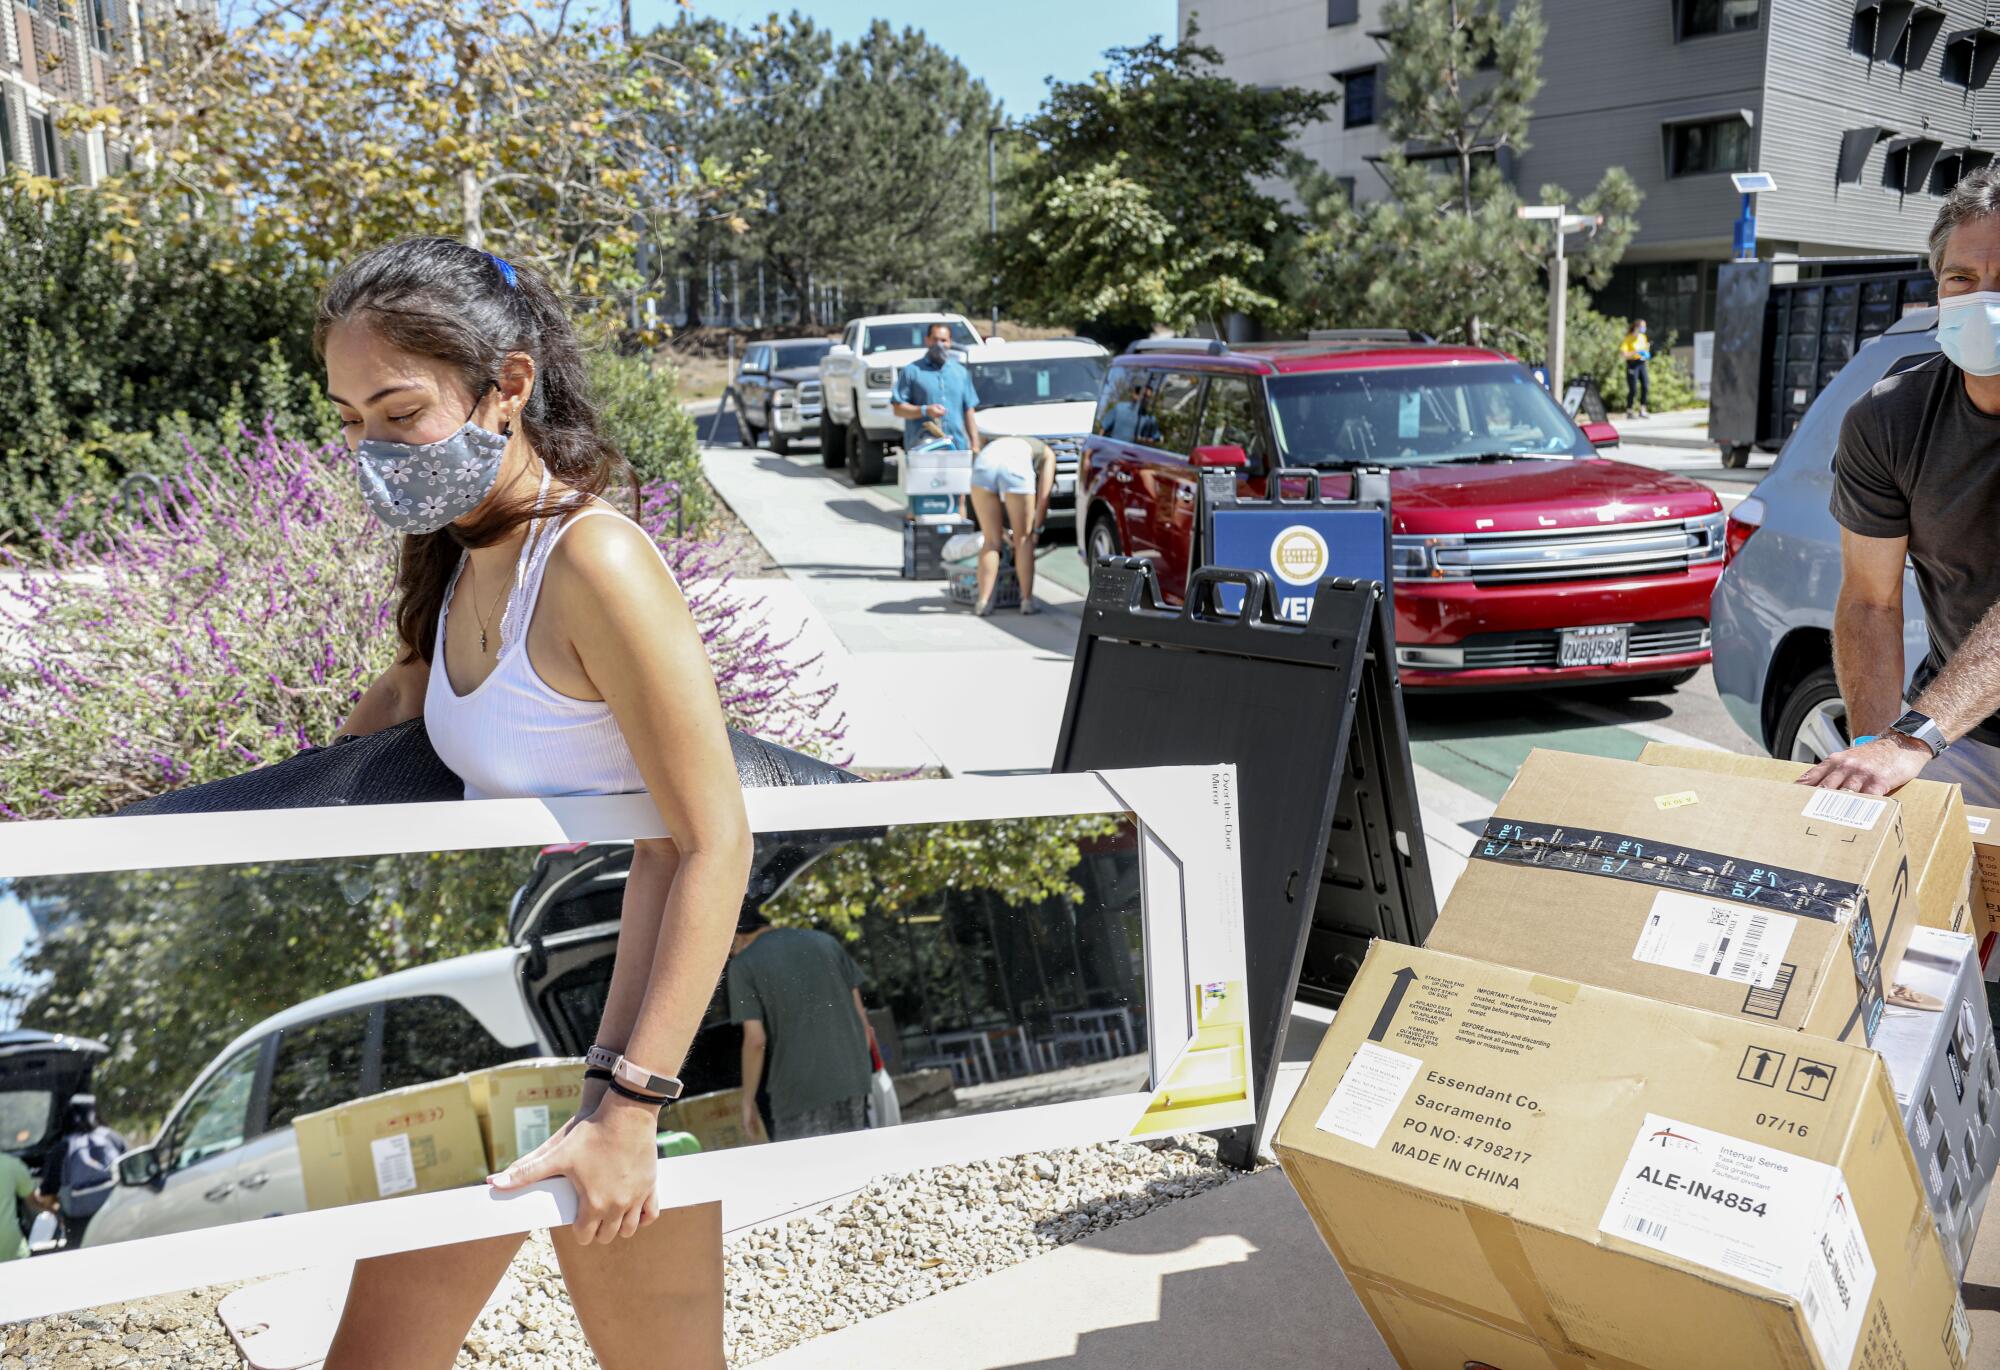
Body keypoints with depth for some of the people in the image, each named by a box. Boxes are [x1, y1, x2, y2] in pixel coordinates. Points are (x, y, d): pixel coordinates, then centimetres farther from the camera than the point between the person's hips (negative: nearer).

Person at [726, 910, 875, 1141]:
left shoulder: (743, 964, -2)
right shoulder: (825, 941, 12)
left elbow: (755, 1040, -8)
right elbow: (861, 1016, 10)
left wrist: (748, 1101, 2)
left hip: (799, 1090, -5)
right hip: (852, 1080, 5)